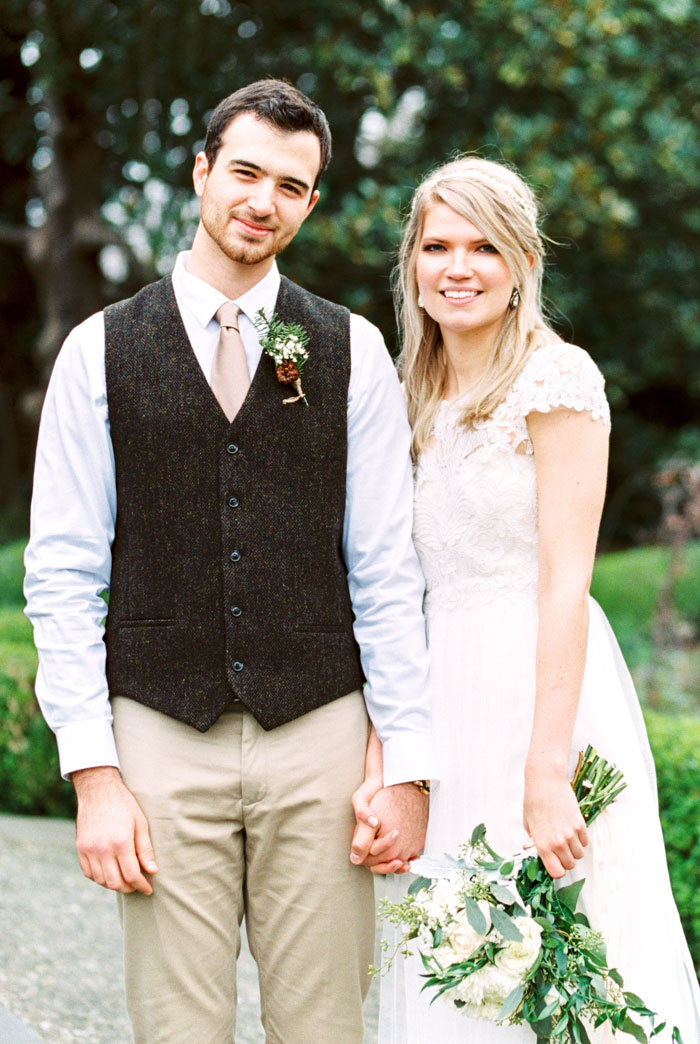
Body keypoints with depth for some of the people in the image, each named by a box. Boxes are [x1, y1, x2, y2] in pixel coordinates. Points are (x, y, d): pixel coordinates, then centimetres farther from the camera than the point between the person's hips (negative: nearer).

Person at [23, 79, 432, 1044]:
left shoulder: (352, 352, 6)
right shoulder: (102, 350, 4)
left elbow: (388, 571, 4)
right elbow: (62, 575, 2)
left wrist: (408, 768, -1)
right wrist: (93, 774, -5)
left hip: (318, 737, 1)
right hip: (163, 739, 0)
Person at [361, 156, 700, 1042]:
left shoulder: (556, 378, -7)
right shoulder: (420, 400, 15)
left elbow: (565, 582, -14)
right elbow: (401, 587, 14)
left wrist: (547, 778, -20)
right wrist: (381, 755, 8)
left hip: (541, 692, -7)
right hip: (443, 696, 7)